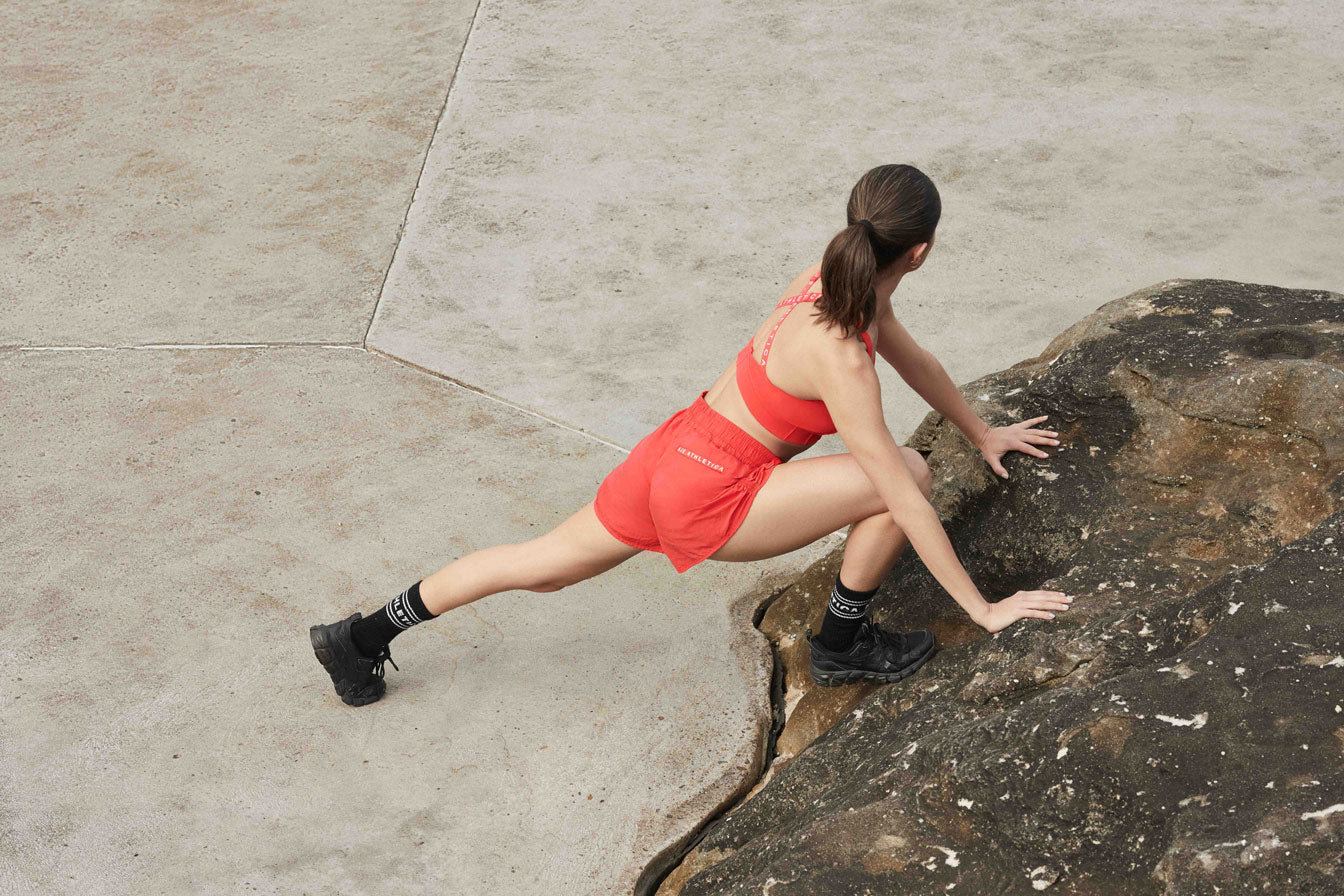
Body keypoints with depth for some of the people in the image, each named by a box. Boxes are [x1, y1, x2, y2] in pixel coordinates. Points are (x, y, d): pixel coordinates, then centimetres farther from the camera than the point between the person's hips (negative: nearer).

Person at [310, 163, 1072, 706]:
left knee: (543, 565, 23)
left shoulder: (839, 279, -2)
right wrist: (983, 609, -15)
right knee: (906, 473, -12)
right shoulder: (839, 360, -27)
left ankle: (362, 637, 33)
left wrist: (984, 433, 31)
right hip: (707, 499, -9)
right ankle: (843, 647, 7)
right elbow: (906, 504, -23)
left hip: (671, 454, 9)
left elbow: (914, 359, 19)